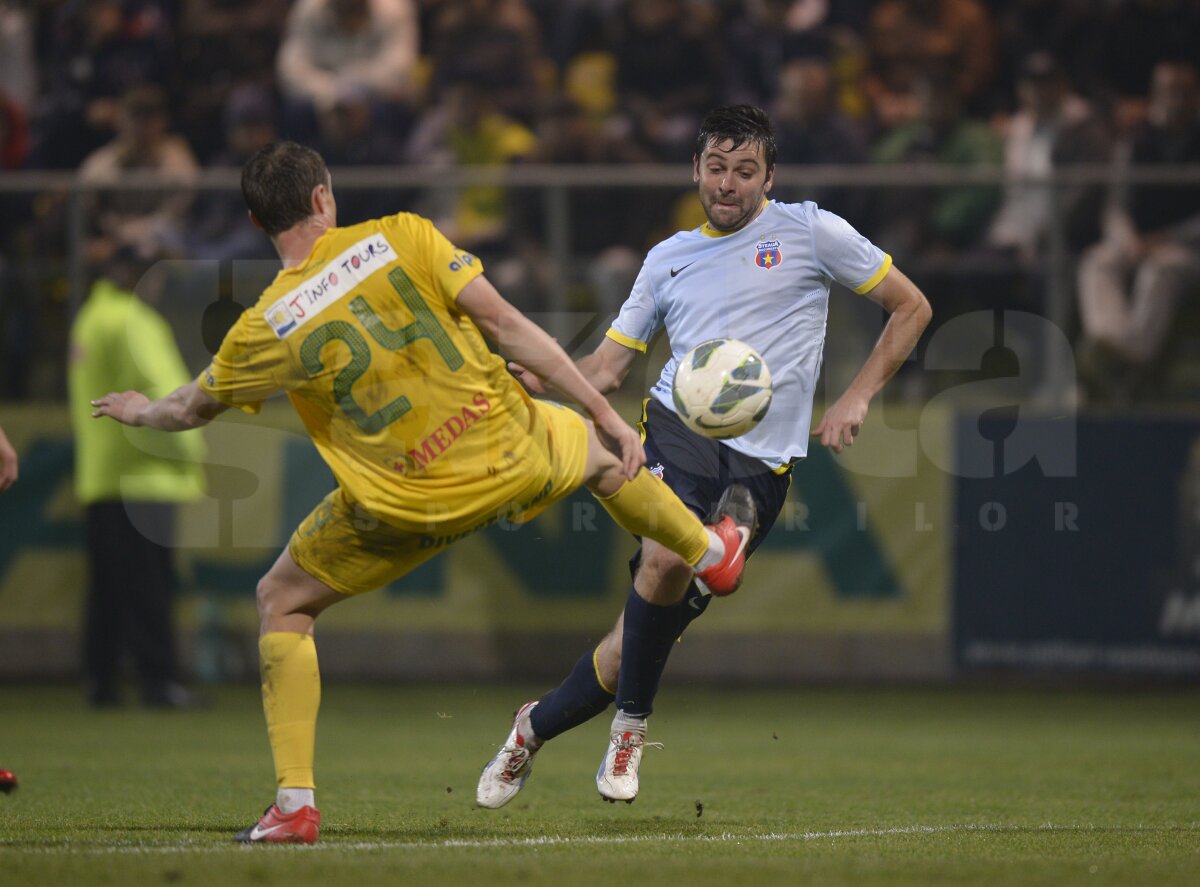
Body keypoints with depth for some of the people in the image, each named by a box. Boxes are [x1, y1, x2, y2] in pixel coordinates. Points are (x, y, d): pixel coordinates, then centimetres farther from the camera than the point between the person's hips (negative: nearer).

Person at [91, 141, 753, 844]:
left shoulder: (266, 329, -8)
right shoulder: (402, 237, -7)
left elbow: (191, 410, 10)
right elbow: (506, 324, -7)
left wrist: (141, 411, 35)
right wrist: (606, 413, -3)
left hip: (408, 508, -2)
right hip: (512, 456, 2)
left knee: (282, 603, 18)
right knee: (601, 449, 35)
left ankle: (294, 806, 8)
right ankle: (713, 555, 61)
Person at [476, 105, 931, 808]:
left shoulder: (810, 231, 9)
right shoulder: (669, 258, 19)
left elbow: (912, 308, 13)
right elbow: (607, 367, 20)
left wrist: (858, 397, 3)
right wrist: (537, 374, 0)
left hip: (759, 465, -1)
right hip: (674, 428, 1)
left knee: (637, 643, -8)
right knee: (668, 558, -33)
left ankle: (536, 728, 18)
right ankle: (632, 723, -11)